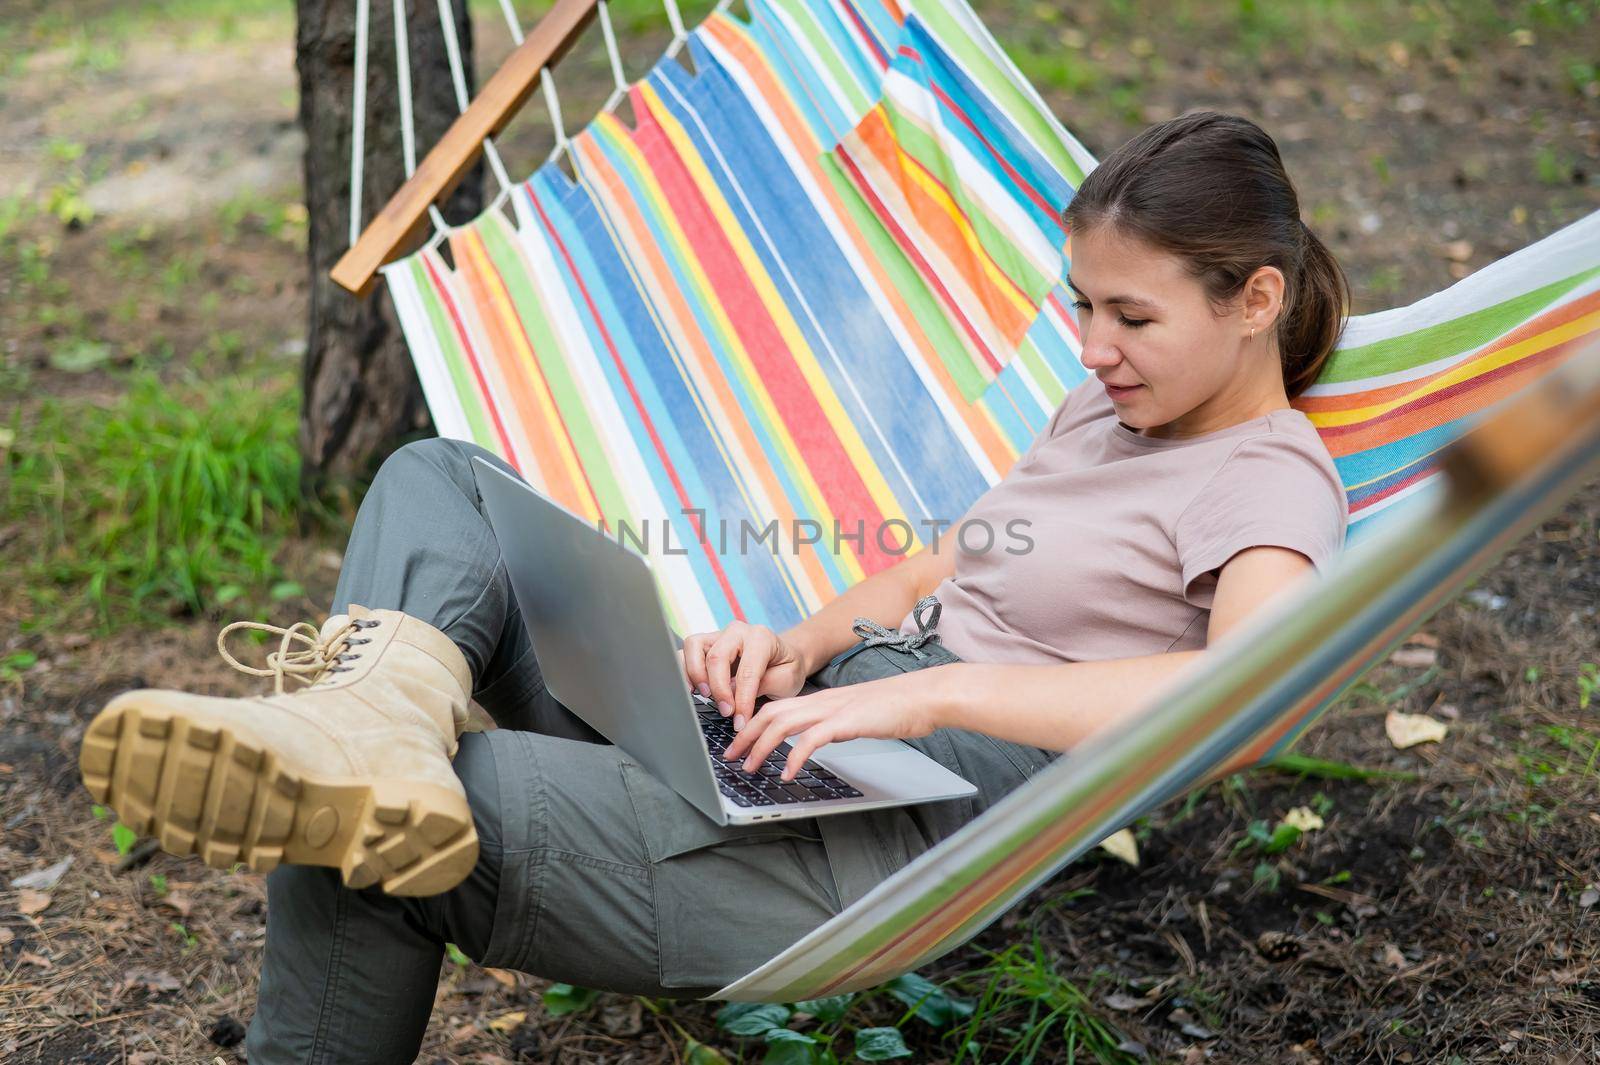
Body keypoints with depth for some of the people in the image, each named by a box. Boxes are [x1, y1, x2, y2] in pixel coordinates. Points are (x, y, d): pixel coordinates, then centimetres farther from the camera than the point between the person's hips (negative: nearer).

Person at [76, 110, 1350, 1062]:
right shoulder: (1107, 404, 20)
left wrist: (927, 691, -32)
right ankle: (381, 716, -31)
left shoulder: (1271, 477, -7)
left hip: (910, 833, -10)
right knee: (436, 481, 1)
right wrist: (803, 645, 2)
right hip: (807, 740, 10)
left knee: (366, 841, -25)